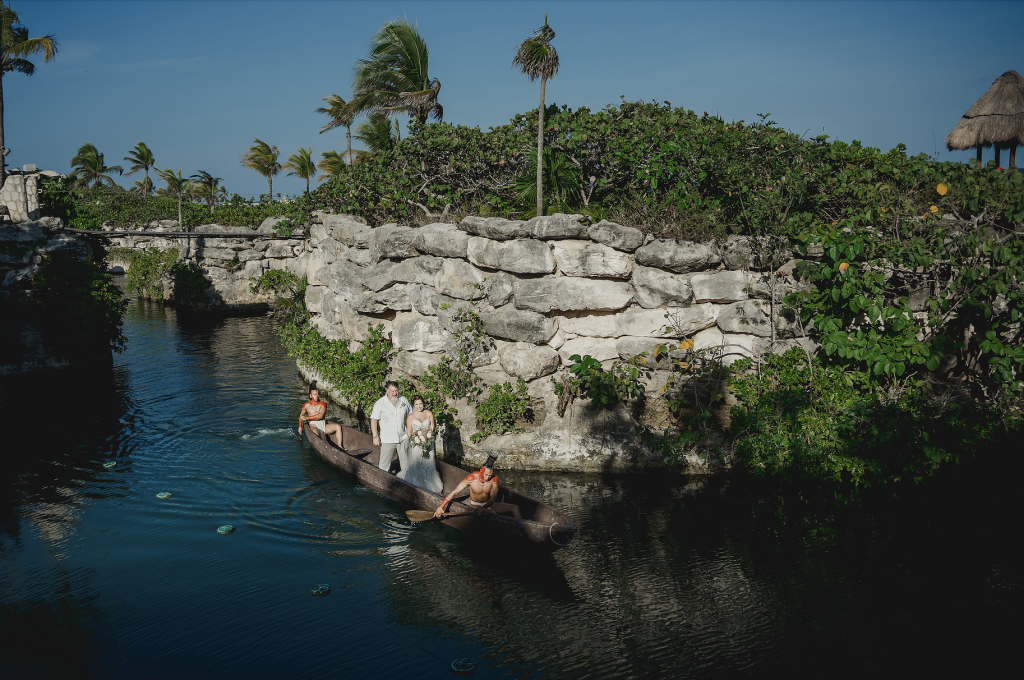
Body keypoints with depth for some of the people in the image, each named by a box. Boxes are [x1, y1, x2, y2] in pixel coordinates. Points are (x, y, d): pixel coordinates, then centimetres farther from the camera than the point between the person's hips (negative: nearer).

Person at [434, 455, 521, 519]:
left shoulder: (494, 480, -9)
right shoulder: (471, 478, -17)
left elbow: (493, 498, -17)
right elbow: (454, 492, -16)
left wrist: (484, 507, -39)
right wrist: (440, 507, -22)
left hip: (488, 506, 4)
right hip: (474, 507, -4)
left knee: (515, 508, -9)